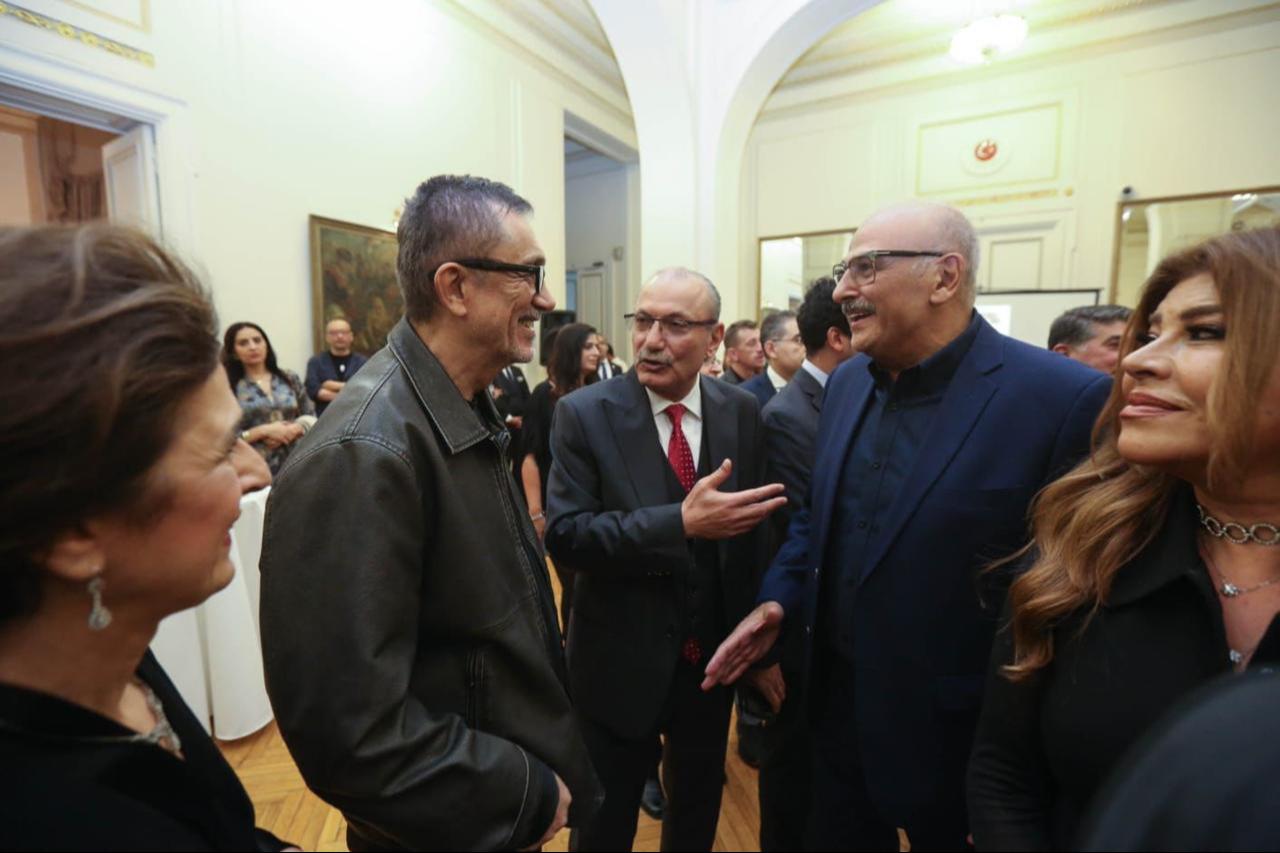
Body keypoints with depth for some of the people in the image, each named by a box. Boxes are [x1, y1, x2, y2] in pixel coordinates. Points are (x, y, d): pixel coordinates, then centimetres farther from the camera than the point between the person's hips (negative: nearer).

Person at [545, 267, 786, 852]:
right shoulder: (584, 414, -15)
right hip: (619, 662, -3)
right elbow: (564, 535, -21)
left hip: (714, 657, 4)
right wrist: (680, 523, -32)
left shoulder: (742, 412, -4)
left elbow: (756, 529, 2)